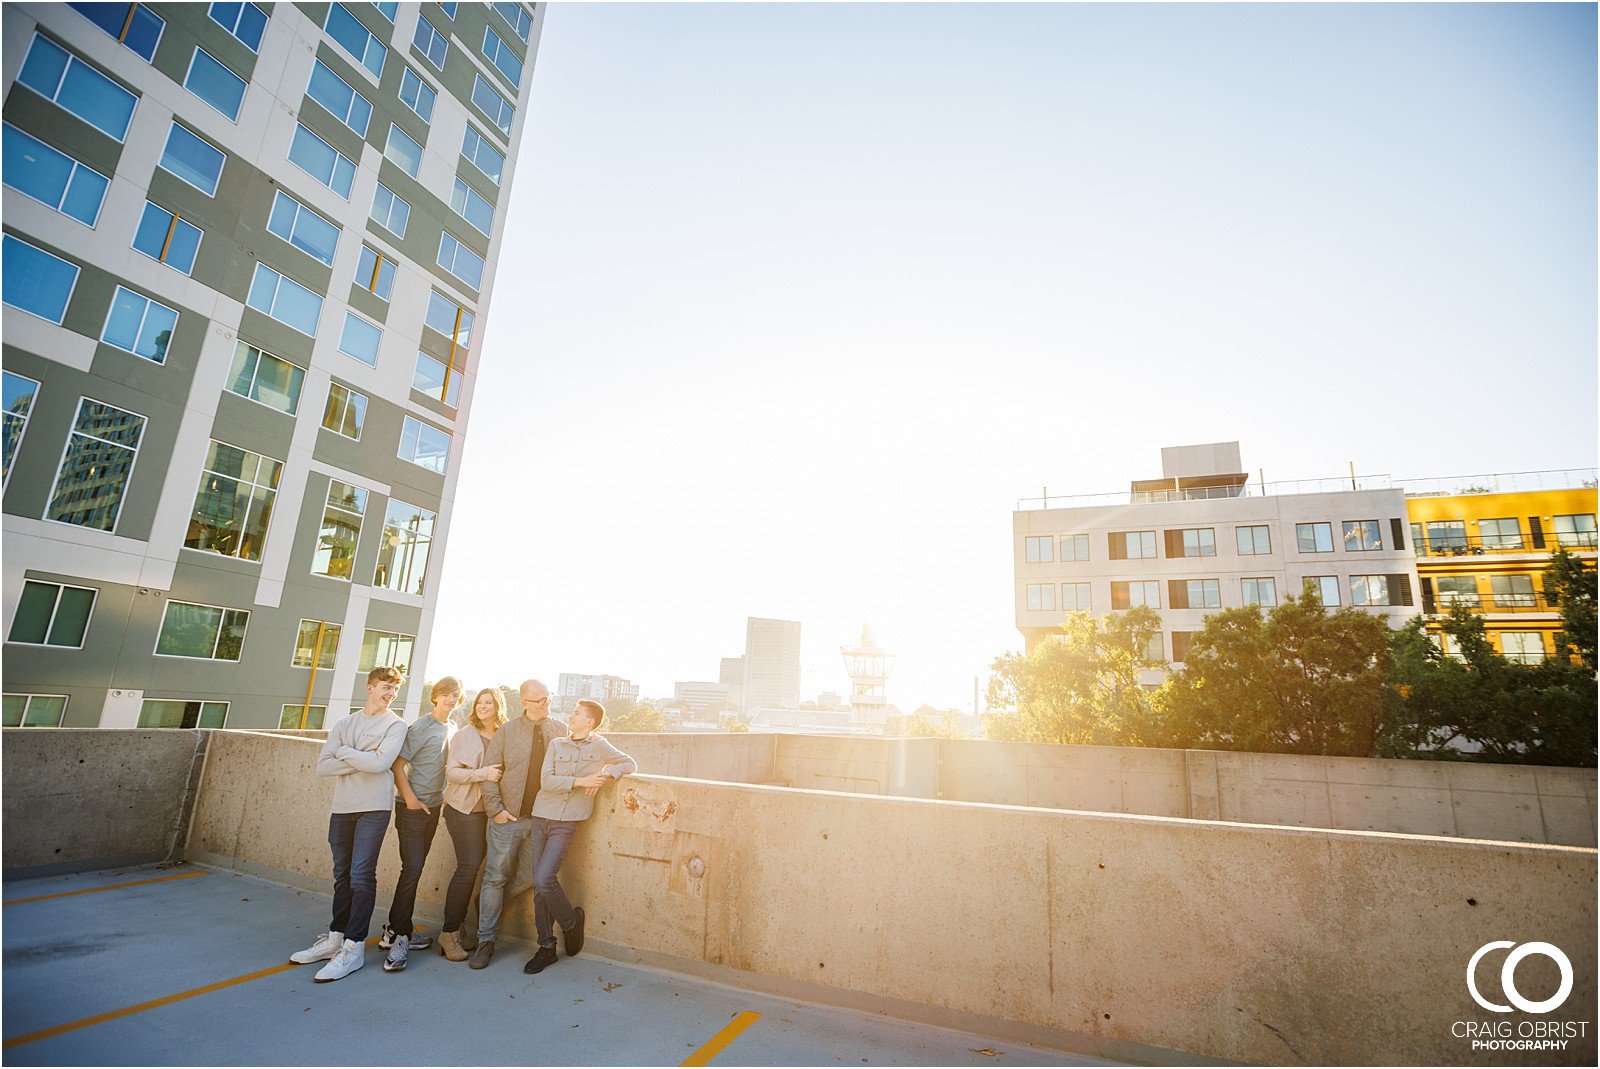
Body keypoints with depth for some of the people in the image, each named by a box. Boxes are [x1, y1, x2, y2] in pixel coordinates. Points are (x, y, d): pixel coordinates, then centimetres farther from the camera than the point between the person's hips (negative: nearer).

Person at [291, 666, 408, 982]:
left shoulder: (395, 725, -2)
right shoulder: (345, 724, 10)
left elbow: (380, 762, -17)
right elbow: (323, 765, 1)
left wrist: (343, 752, -5)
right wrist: (361, 761, -11)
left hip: (373, 809, -4)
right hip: (341, 808, 5)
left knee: (361, 876, -7)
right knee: (342, 876, 14)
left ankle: (354, 947, 1)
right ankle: (335, 938, 27)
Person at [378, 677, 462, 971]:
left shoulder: (452, 729, 8)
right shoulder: (421, 728, -12)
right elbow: (398, 764, -13)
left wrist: (444, 796, 10)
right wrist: (410, 798, -16)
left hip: (434, 806, 7)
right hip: (413, 806, -7)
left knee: (415, 868, 12)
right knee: (412, 868, -9)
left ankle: (398, 931, 23)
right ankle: (397, 936, 0)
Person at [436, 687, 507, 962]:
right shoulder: (465, 735, -5)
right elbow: (452, 771, -10)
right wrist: (482, 774, -23)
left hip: (488, 811, 4)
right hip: (464, 809, -4)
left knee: (471, 867, 7)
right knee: (468, 866, -10)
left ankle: (456, 929, 20)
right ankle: (449, 932, 2)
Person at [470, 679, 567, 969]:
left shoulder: (561, 731, 2)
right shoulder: (507, 732, -1)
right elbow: (490, 771, -1)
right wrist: (495, 808, -8)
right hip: (508, 816, -2)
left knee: (528, 879, 10)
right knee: (495, 876, 2)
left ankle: (489, 900, 37)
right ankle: (486, 940, 16)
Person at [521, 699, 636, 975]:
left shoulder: (599, 746, 1)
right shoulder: (556, 745, 7)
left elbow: (630, 764, 8)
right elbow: (546, 781, -3)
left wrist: (606, 774, -10)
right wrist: (579, 781, -16)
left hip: (566, 822, -3)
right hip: (541, 817, 4)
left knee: (544, 880, -14)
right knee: (539, 886, 5)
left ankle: (571, 922, 13)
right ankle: (546, 947, 19)